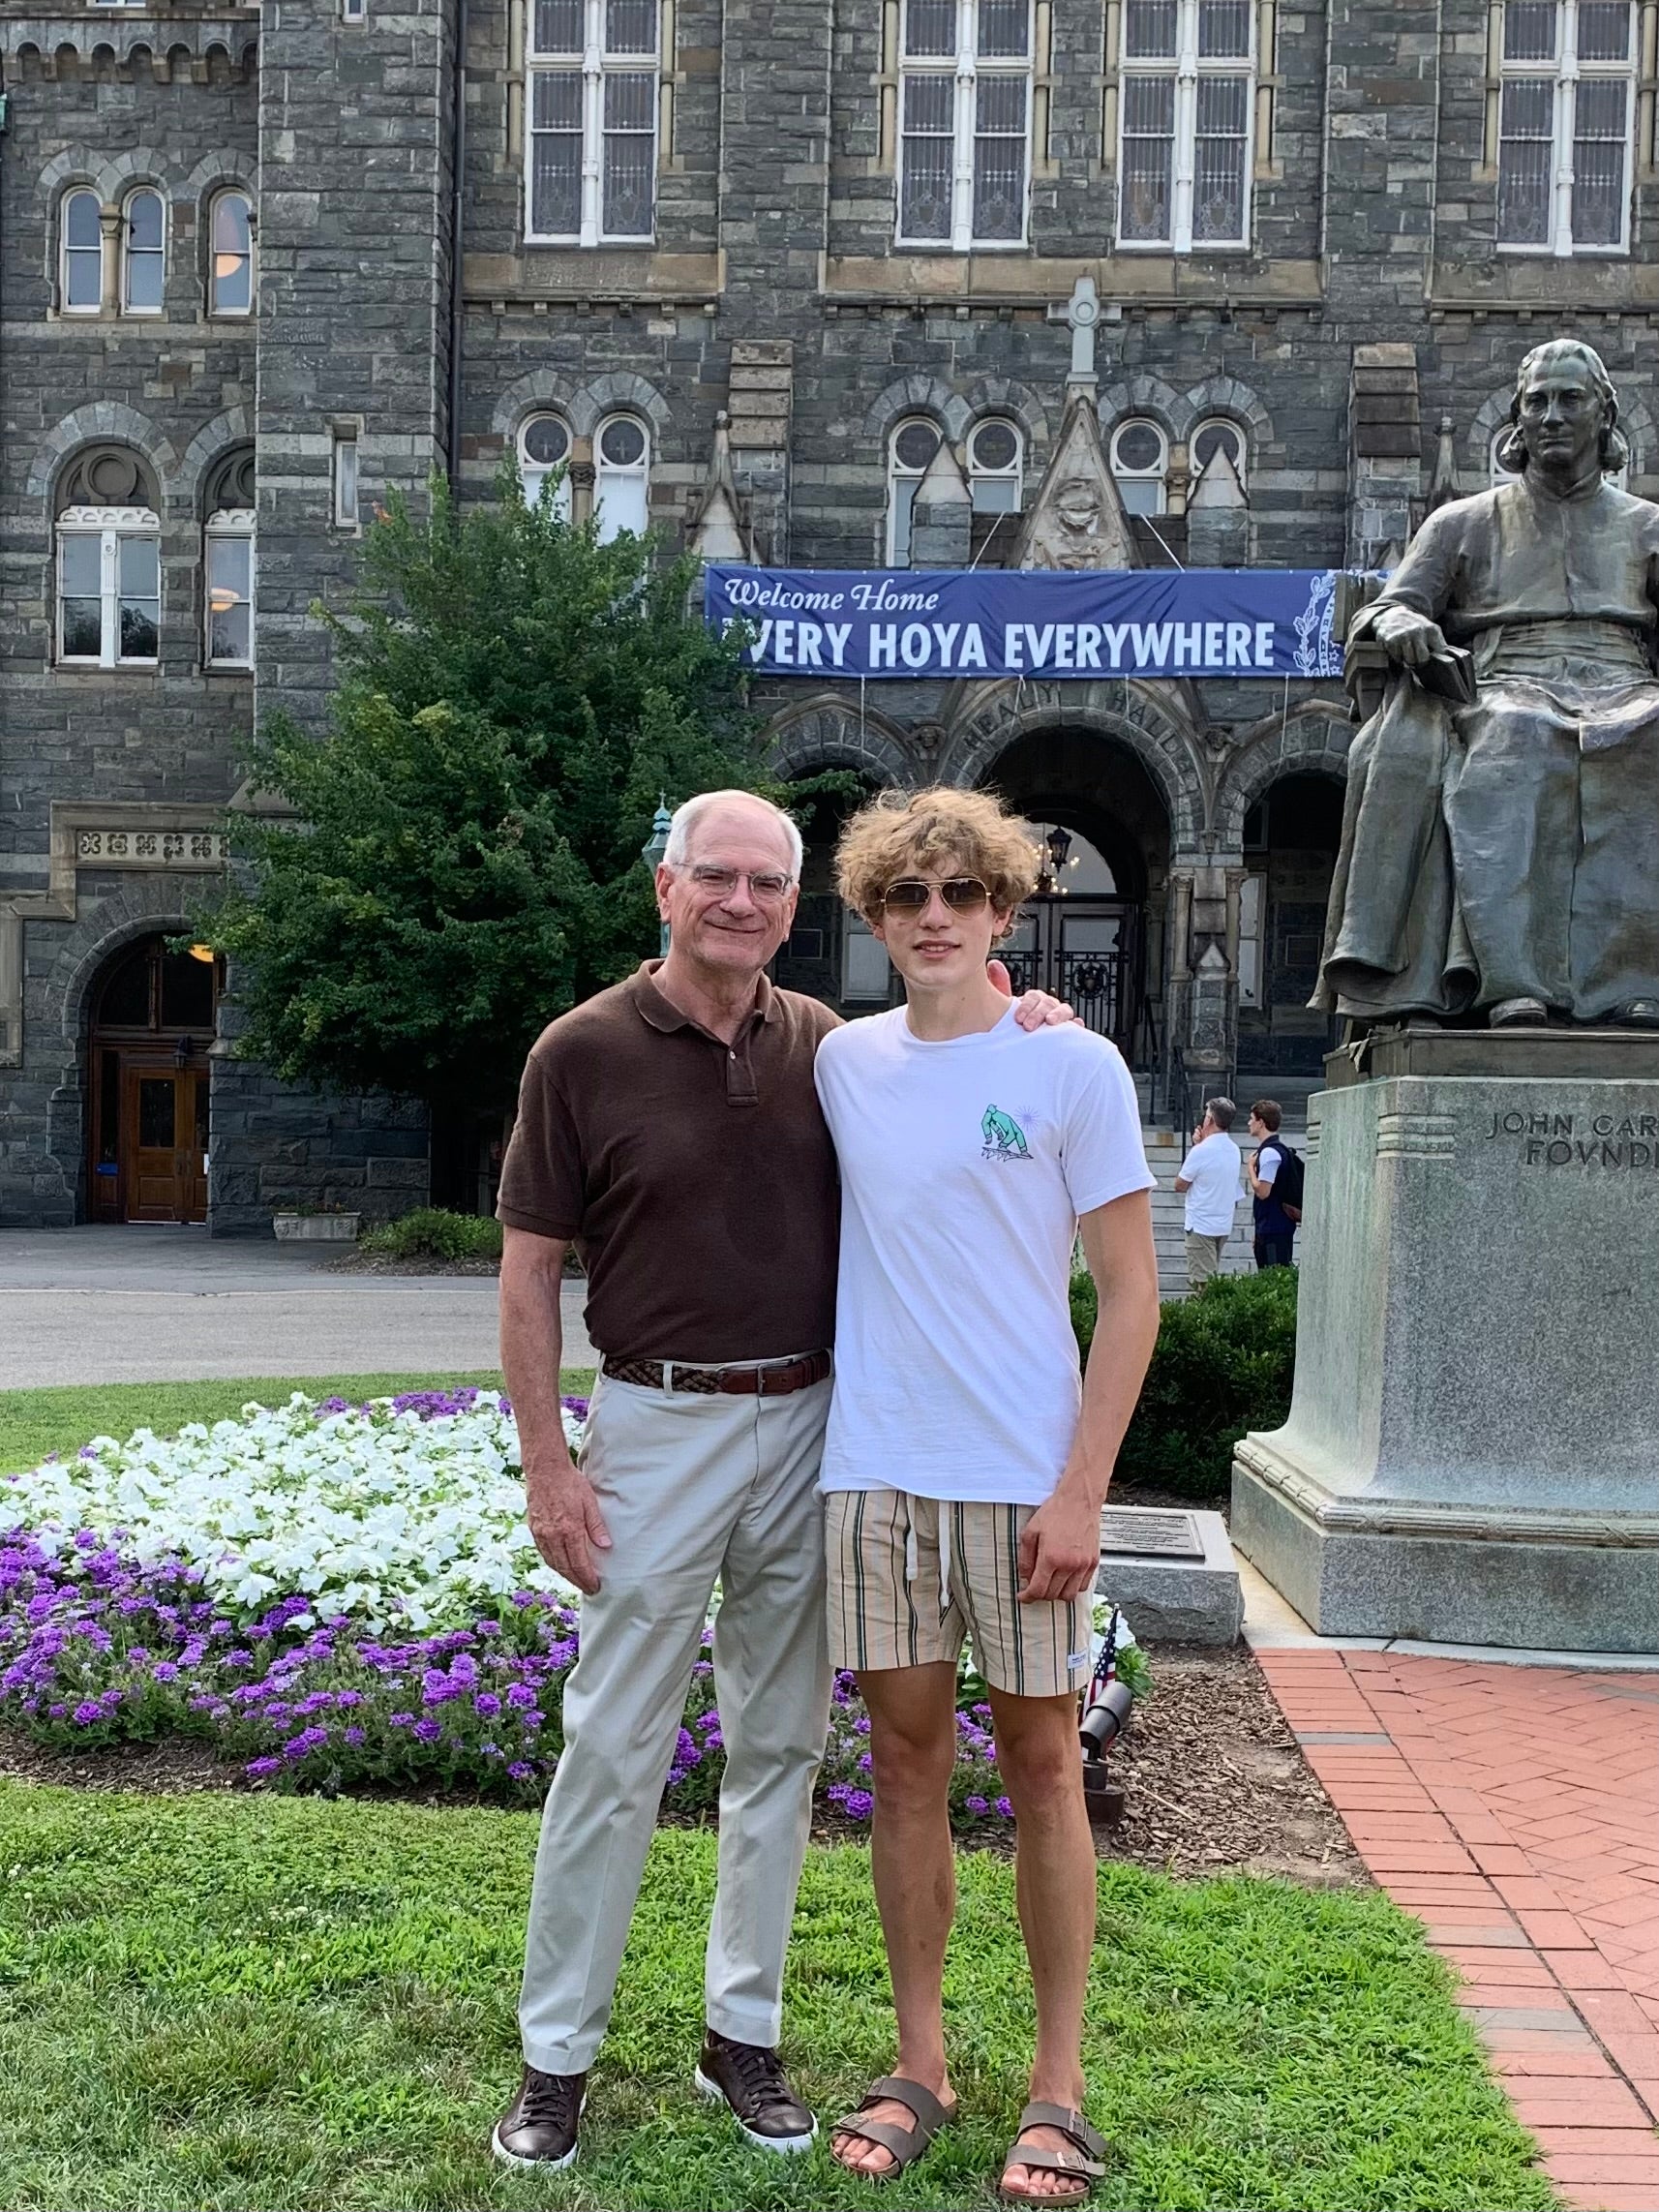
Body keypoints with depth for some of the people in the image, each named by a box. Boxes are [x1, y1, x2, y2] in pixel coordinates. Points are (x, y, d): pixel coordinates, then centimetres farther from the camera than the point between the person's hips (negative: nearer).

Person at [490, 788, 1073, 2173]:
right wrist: (547, 1466, -8)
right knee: (614, 1751, 2)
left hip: (809, 1427, 4)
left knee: (779, 1746, 12)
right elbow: (530, 1272, -3)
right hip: (659, 1425, -3)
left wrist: (1013, 1021, -2)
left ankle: (744, 2033, 27)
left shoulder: (825, 1045, 4)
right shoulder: (585, 1050, -6)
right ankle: (556, 2055, 19)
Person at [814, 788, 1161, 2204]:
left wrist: (1081, 1492, -11)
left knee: (1042, 1766, 7)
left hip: (1026, 1479, -3)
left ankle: (1059, 2085, 21)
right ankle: (921, 2067, 26)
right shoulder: (842, 1063, 6)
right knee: (908, 1759, 10)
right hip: (874, 1470, 3)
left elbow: (1130, 1296, -5)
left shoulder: (1074, 1067, -4)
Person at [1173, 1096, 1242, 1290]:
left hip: (1201, 1226, -7)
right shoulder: (1235, 1150, 6)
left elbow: (1180, 1185, -8)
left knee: (1200, 1282, -5)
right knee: (1213, 1277, 16)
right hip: (1224, 1225, 8)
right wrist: (1202, 1143, 7)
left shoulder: (1201, 1151, -17)